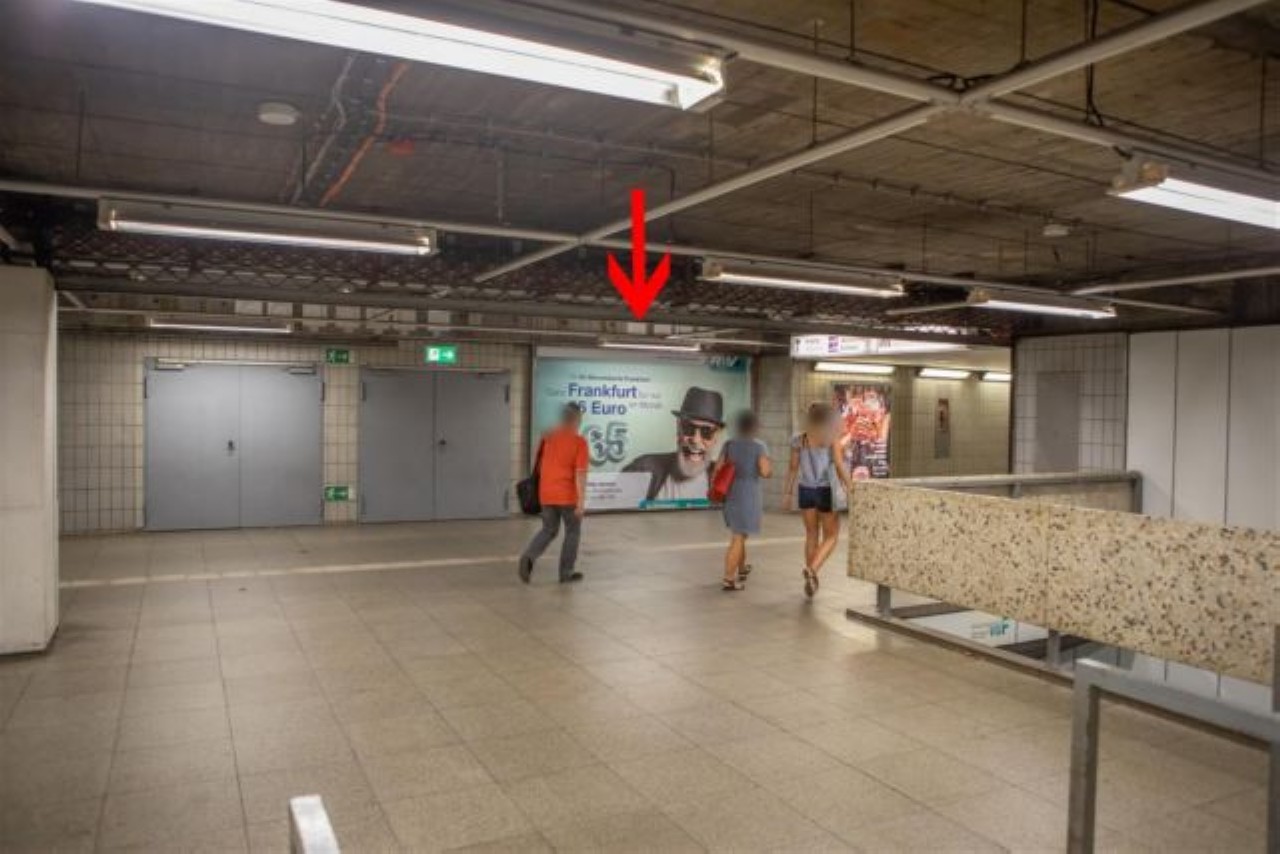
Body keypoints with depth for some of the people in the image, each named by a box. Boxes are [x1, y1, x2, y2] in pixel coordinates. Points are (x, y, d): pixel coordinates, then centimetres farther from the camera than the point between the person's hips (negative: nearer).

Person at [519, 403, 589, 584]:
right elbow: (580, 473, -17)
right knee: (573, 531, 13)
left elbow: (540, 465, 15)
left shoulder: (549, 437, 6)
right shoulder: (579, 441, -11)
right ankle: (566, 573, 15)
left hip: (546, 494, 5)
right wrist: (581, 501, -17)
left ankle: (529, 557, -8)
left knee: (549, 530, 17)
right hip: (567, 495, -5)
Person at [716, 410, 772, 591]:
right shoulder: (759, 446, -9)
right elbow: (764, 472, -17)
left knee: (739, 534, 24)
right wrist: (771, 469, 5)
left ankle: (742, 568, 41)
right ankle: (729, 580, -3)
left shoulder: (729, 444, 4)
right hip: (749, 495, -5)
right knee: (738, 538, -2)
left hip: (730, 493, 5)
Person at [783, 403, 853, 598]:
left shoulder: (799, 440, 0)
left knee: (811, 535, 16)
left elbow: (793, 468, 3)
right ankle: (812, 570, -14)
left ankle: (811, 580, 18)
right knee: (831, 536, 9)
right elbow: (841, 468, -14)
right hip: (825, 491, -4)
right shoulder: (831, 440, -10)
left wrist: (789, 493, 11)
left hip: (805, 491, 4)